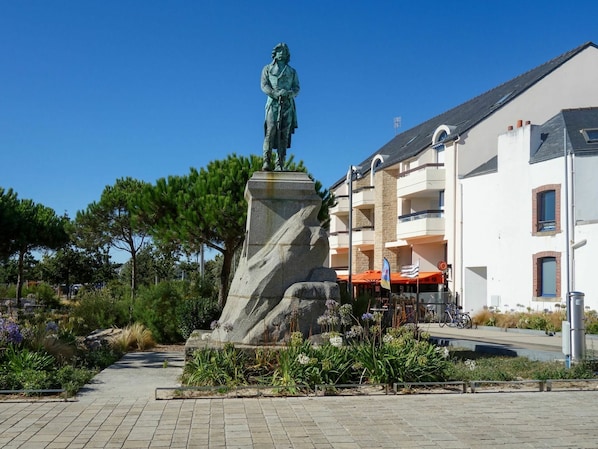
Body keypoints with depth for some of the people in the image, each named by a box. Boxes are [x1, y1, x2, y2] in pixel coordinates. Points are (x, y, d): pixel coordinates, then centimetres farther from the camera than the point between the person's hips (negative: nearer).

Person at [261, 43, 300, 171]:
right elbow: (264, 86, 4)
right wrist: (276, 93, -14)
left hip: (288, 105, 2)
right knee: (270, 131, -16)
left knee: (284, 135, -6)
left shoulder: (292, 71, 22)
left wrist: (289, 93, -12)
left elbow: (297, 88, 11)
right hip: (273, 103, -2)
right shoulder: (267, 69, 17)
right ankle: (266, 162, -22)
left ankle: (280, 165, -10)